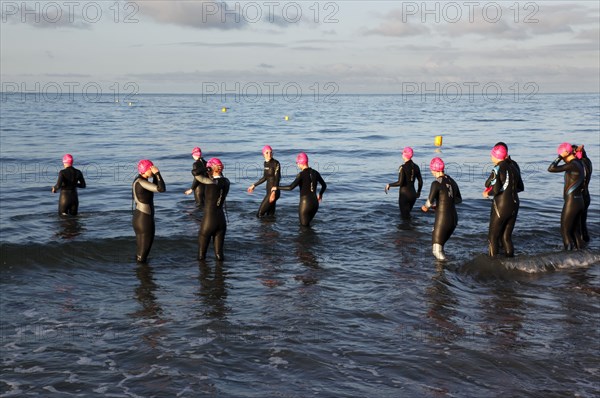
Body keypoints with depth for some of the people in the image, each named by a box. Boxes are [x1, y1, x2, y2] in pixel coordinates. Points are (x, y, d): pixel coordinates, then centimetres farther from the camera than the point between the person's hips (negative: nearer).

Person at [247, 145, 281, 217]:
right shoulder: (266, 163, 10)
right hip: (269, 191, 8)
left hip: (273, 192, -8)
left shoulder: (276, 163, -15)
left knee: (259, 214, -8)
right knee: (270, 215, 10)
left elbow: (277, 179, -22)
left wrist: (273, 192, -35)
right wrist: (254, 185, 28)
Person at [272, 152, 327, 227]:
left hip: (305, 203, -6)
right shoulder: (315, 173, 6)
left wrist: (277, 188, -10)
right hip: (315, 203, 6)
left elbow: (291, 187, -22)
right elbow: (324, 185, 19)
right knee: (306, 224, 24)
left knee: (304, 226, 5)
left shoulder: (301, 174, -13)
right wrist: (320, 194, 38)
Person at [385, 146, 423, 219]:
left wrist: (389, 185, -7)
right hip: (413, 194, 6)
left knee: (405, 217, 1)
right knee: (407, 214, 25)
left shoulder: (403, 167, -16)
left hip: (404, 195, -6)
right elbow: (420, 182, 7)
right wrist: (418, 192, 22)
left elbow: (400, 183, -22)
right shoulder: (416, 167, 3)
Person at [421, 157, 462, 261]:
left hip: (442, 220, -7)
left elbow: (430, 202, -21)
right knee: (440, 245, 22)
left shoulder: (436, 183, -13)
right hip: (454, 219, 8)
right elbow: (459, 199, 21)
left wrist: (425, 207, 1)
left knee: (437, 250, 0)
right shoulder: (452, 181, 9)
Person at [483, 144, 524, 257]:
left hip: (501, 206, -7)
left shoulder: (497, 169, -14)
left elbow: (496, 190, -22)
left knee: (493, 237, 5)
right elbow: (521, 187, 13)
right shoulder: (513, 166, 6)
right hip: (514, 205, 7)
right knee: (506, 237, 15)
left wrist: (487, 193, -3)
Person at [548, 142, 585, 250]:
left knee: (565, 232, -3)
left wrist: (560, 157, -15)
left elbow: (551, 169, -23)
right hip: (579, 201, 9)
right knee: (576, 232, 13)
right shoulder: (579, 164, 10)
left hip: (571, 203, -9)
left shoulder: (572, 165, -19)